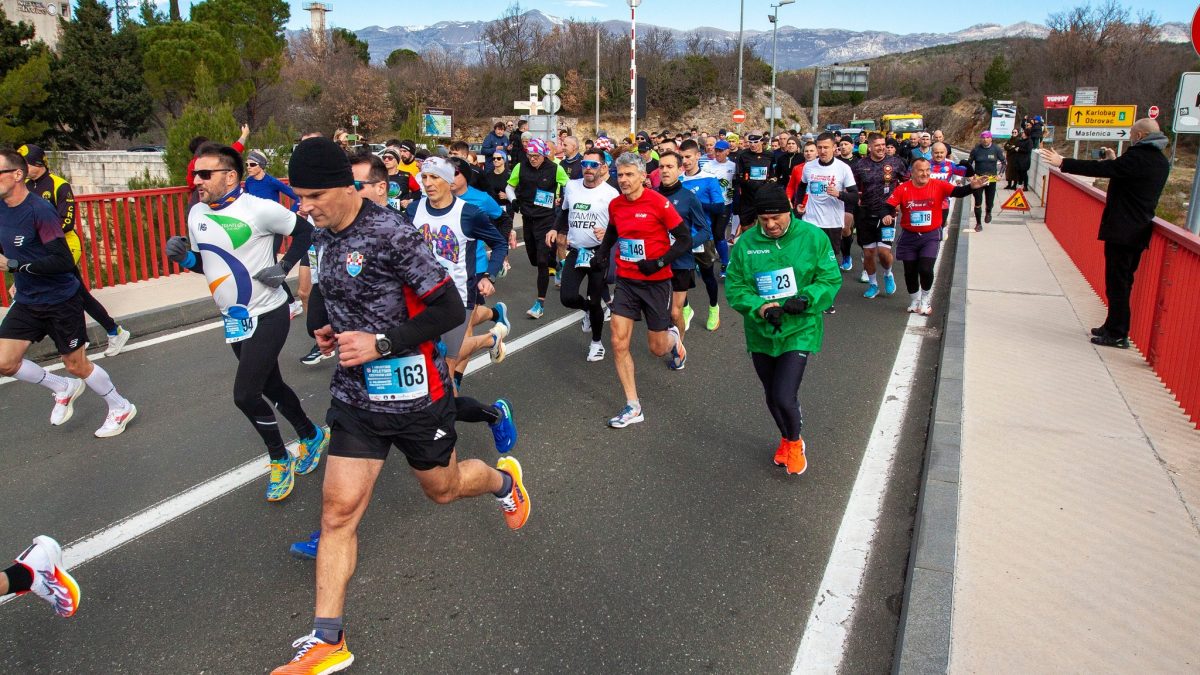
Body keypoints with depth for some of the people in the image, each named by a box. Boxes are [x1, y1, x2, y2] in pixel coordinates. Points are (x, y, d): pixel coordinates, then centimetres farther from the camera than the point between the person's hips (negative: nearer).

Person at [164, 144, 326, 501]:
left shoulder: (259, 209, -18)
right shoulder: (197, 213, 4)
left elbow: (304, 230, -5)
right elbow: (203, 263, 15)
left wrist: (284, 267, -14)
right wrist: (183, 257, -6)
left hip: (267, 316, -7)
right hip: (233, 318, 7)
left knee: (245, 394, -8)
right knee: (271, 386, 17)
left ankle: (280, 460, 14)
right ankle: (312, 436, 38)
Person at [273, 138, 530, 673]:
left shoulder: (390, 234, -20)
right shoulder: (325, 235, 5)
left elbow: (449, 309, -20)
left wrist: (380, 343, -24)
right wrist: (331, 329, 5)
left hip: (413, 394, -5)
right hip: (356, 396, 6)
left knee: (441, 488, 17)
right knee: (338, 511, 0)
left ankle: (503, 479, 51)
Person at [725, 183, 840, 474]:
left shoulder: (813, 237, -8)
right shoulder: (746, 243, -5)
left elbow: (830, 280, -4)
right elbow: (735, 286, -2)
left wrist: (805, 300, -22)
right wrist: (759, 307, -20)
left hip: (800, 331, -3)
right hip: (760, 332, 3)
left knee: (785, 398, -12)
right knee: (772, 397, 18)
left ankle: (795, 442, 22)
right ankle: (786, 439, 49)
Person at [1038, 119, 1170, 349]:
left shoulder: (1137, 157, -17)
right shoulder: (1161, 162, 12)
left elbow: (1101, 169, -20)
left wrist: (1063, 163, -16)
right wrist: (1114, 160, 25)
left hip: (1121, 230, -9)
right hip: (1139, 232, 9)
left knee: (1116, 283, -3)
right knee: (1124, 282, 16)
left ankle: (1118, 334, 0)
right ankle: (1113, 327, 26)